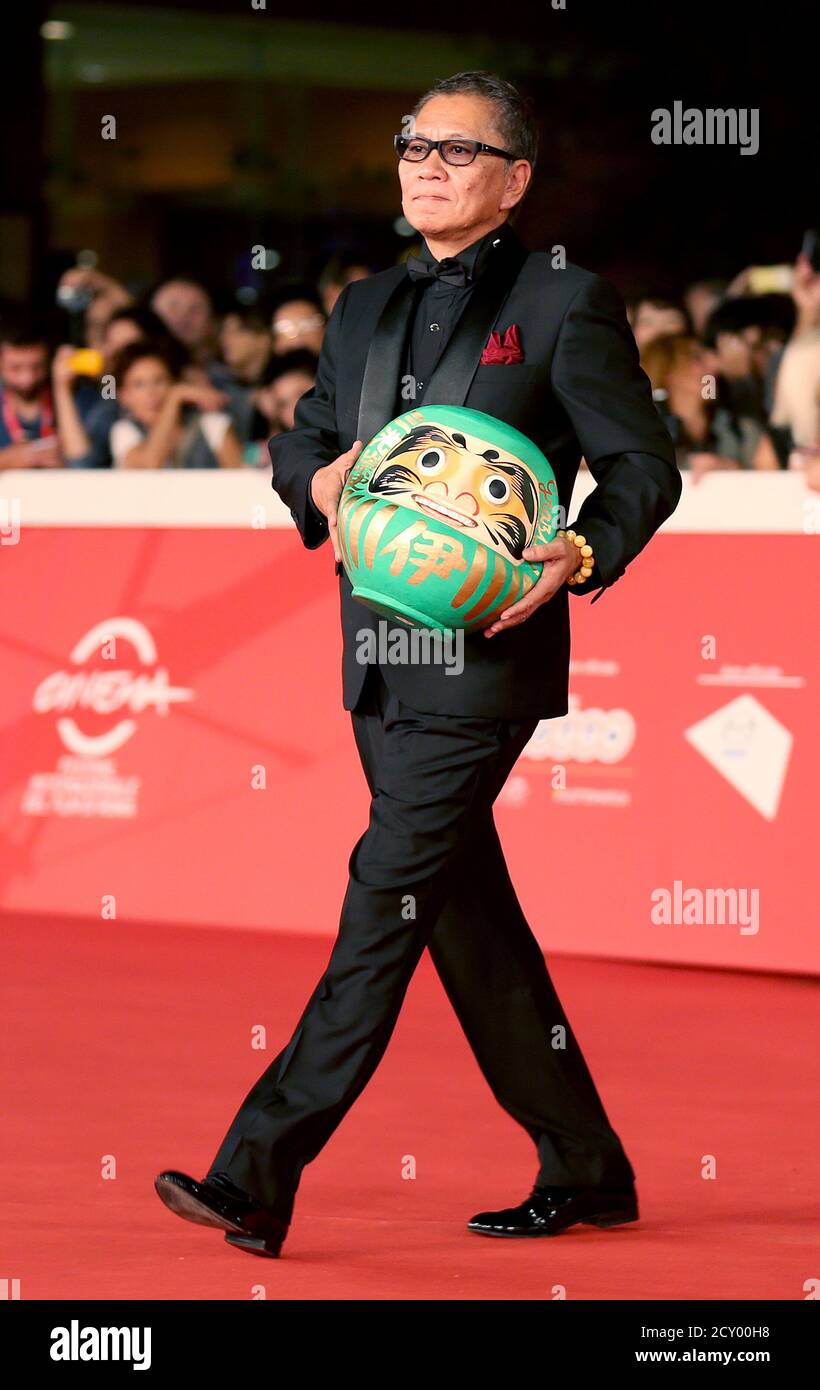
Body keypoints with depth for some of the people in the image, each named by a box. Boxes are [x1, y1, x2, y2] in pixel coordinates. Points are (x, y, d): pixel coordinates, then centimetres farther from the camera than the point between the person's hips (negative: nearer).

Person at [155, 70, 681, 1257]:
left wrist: (581, 558, -21)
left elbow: (645, 466, -3)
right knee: (467, 915, 11)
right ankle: (584, 1171, 22)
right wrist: (320, 479, -1)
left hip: (485, 657, -8)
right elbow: (300, 439, 23)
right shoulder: (365, 310, 17)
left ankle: (259, 1177, -13)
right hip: (381, 659, 8)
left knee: (387, 899, -10)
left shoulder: (567, 305, -2)